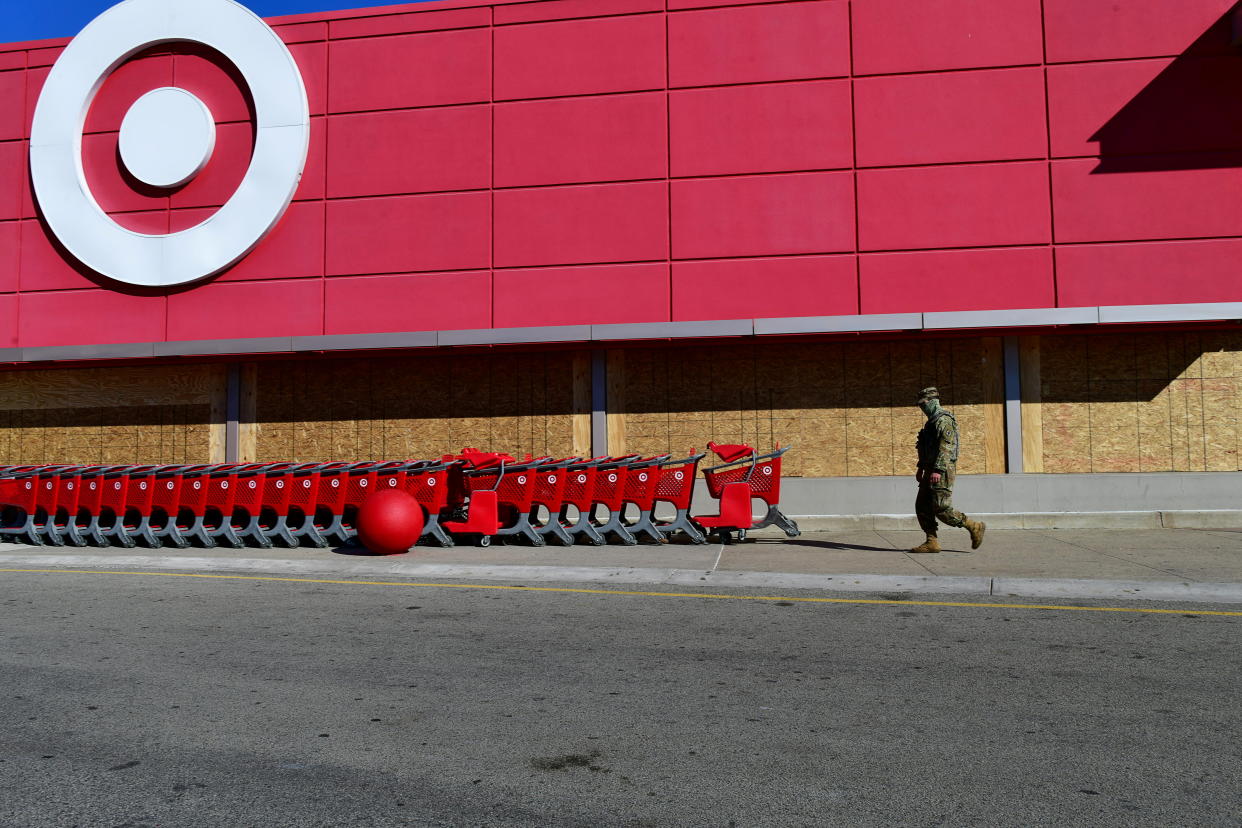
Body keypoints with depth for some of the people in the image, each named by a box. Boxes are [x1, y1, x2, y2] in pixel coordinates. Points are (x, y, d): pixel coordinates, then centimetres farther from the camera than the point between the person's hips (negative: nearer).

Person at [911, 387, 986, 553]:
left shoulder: (944, 420, -12)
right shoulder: (931, 422, 20)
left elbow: (946, 447, -22)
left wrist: (938, 470, -28)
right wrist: (921, 467, 26)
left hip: (942, 471, -10)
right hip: (931, 471, 10)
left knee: (941, 510, -11)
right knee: (922, 507, 4)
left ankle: (975, 527, 3)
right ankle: (932, 542, 5)